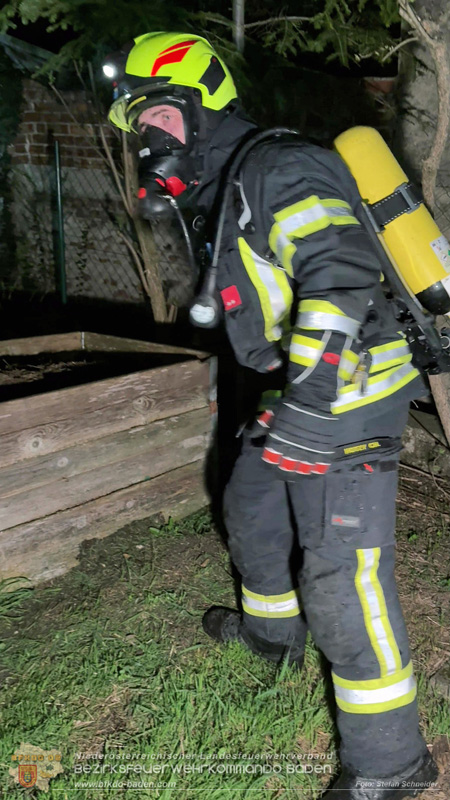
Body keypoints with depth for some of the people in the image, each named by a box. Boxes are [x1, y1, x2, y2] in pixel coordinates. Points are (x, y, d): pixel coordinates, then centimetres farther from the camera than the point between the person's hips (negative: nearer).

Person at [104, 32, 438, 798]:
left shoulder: (279, 168, -17)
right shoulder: (225, 192, 16)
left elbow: (341, 276, -31)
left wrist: (307, 404, -35)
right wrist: (284, 398, 25)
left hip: (347, 401, -10)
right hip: (298, 397, 11)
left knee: (342, 579, -8)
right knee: (250, 509, 26)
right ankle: (271, 628, 52)